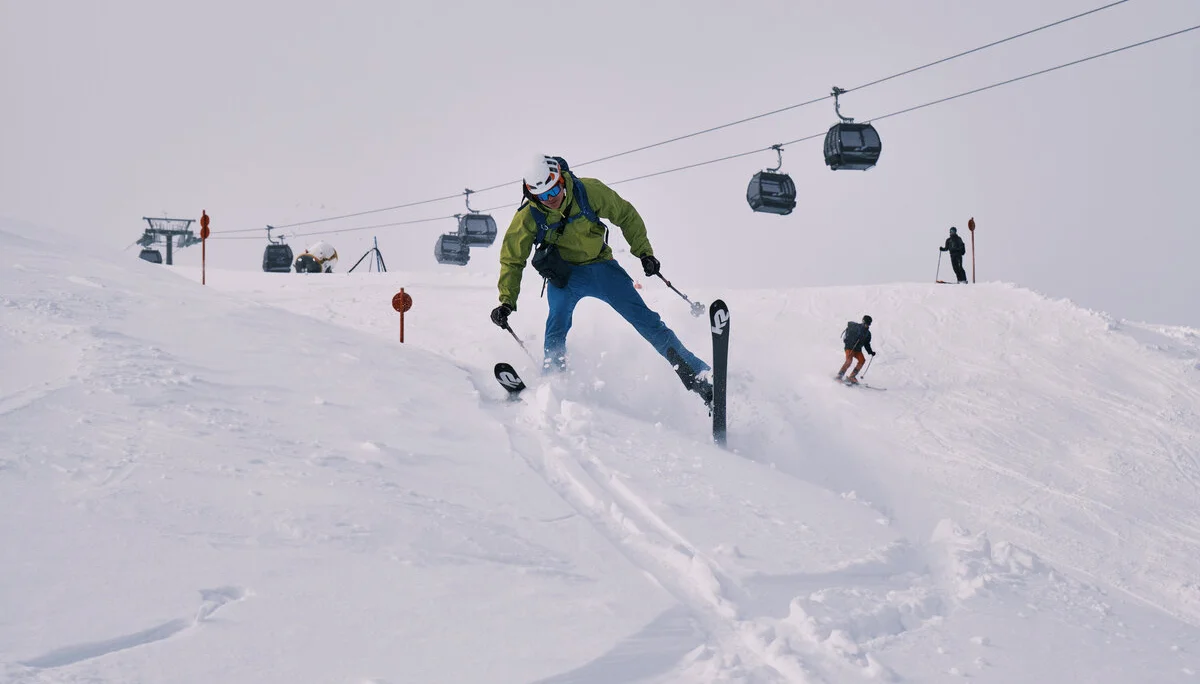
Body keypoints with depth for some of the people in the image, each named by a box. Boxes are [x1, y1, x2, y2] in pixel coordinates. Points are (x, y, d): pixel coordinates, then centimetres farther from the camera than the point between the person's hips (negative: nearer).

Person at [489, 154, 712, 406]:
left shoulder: (588, 191, -17)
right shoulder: (528, 218, -15)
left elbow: (625, 215, -1)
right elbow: (512, 261, -4)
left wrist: (644, 252, -4)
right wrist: (507, 301, -13)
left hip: (601, 266, 0)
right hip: (564, 274, 0)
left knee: (645, 319, -5)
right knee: (557, 326, -28)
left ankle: (699, 378, -2)